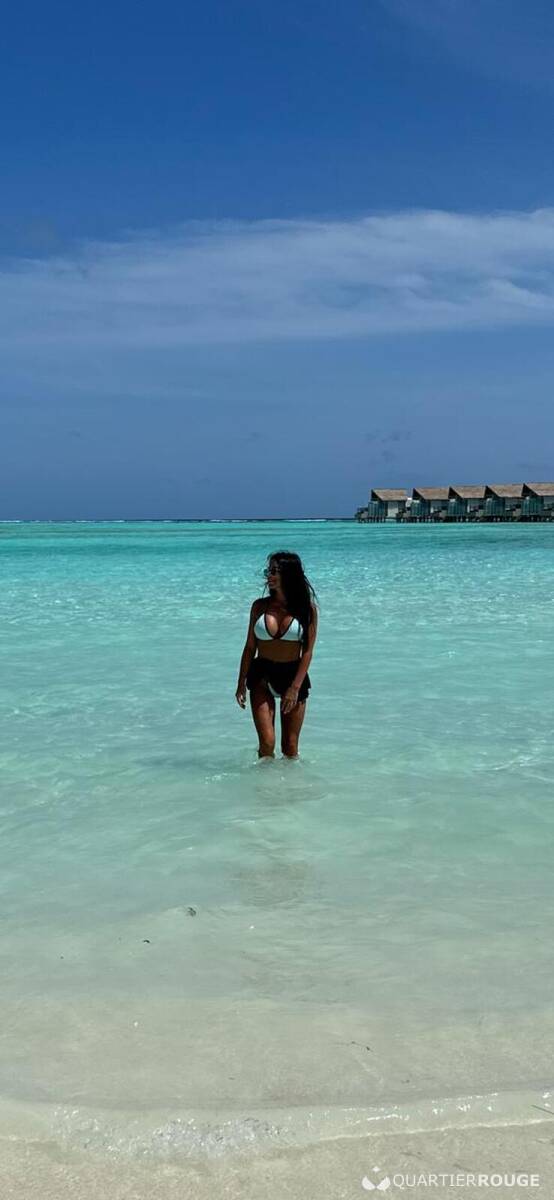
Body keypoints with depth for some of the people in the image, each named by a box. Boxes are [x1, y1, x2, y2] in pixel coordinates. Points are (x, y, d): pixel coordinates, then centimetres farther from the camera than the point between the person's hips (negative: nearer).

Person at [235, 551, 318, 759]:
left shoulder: (306, 608, -4)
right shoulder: (260, 606, 2)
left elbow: (308, 651, -6)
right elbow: (250, 647, 7)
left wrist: (295, 688, -13)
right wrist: (241, 684, 4)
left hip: (293, 675, -1)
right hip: (262, 675, 1)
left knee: (290, 747, 5)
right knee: (267, 742, -9)